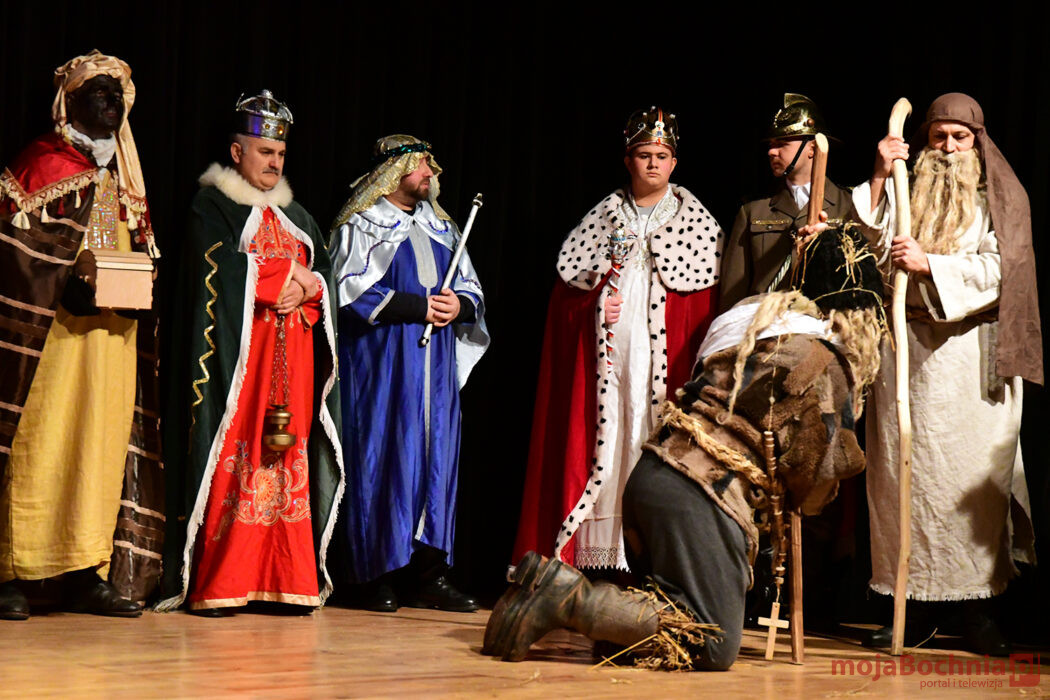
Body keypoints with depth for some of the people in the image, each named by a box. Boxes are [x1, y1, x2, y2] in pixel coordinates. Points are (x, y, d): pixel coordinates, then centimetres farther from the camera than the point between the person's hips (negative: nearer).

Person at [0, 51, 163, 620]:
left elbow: (142, 250, 24)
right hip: (51, 330, -6)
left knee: (102, 444, 4)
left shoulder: (123, 177, 19)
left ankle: (89, 577, 6)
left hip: (113, 335, 6)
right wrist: (66, 289, -19)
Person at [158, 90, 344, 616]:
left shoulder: (294, 214, 22)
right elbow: (222, 267, -12)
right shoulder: (211, 207, 4)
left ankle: (287, 581, 0)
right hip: (236, 355, -5)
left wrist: (304, 289, -8)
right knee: (232, 463, -10)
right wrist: (290, 274, -6)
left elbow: (326, 274, 14)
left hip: (291, 356, 6)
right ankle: (214, 586, -10)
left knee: (287, 461, 0)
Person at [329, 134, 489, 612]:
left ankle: (428, 575, 4)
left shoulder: (442, 228, 20)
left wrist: (459, 306, -5)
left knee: (436, 460, 1)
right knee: (382, 460, -7)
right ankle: (380, 577, -3)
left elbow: (473, 289, 19)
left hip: (437, 367, 6)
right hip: (382, 365, -6)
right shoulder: (360, 225, 1)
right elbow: (351, 290, -10)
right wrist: (416, 307, -14)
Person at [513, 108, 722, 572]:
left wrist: (699, 376, -8)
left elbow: (709, 308, 4)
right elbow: (565, 294, 14)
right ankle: (597, 562, -3)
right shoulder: (602, 220, 14)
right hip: (604, 362, 2)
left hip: (665, 363, -2)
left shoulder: (696, 224, 10)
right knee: (601, 447, -3)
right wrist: (594, 309, -7)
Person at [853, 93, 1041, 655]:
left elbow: (997, 269, -3)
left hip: (970, 351, -2)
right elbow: (875, 244, 2)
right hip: (906, 346, 2)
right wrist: (880, 178, -6)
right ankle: (911, 605, 5)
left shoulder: (999, 196, 9)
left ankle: (978, 609, 0)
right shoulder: (907, 189, 15)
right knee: (903, 472, -1)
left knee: (974, 472, -6)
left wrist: (930, 264, -13)